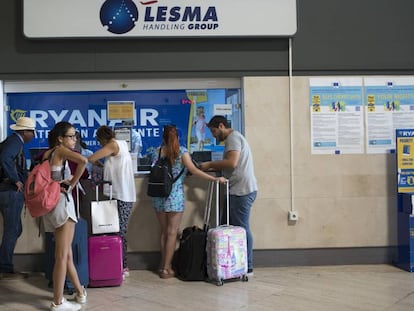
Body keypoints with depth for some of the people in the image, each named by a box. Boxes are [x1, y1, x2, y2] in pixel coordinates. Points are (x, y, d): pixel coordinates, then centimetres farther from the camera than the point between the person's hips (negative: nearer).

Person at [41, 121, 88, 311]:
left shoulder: (47, 154, 15)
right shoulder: (60, 150, -8)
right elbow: (83, 161, -26)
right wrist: (71, 184, -15)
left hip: (52, 205, 8)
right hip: (62, 203, -8)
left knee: (67, 254, 16)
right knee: (62, 256, -2)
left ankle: (80, 292, 29)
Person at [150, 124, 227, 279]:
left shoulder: (157, 152, 4)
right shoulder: (182, 151, -5)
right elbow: (194, 170, -9)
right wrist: (216, 178, -5)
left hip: (159, 196, 4)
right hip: (175, 196, -4)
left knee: (164, 232, 14)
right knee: (172, 233, 2)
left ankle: (164, 265, 20)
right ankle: (166, 269, 5)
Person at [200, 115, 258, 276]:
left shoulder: (233, 137, -9)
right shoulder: (234, 138, 23)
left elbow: (231, 162, -22)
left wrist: (210, 164, -10)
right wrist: (212, 167, 10)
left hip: (242, 190, -10)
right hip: (240, 190, 10)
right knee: (234, 227, 10)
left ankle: (247, 268, 1)